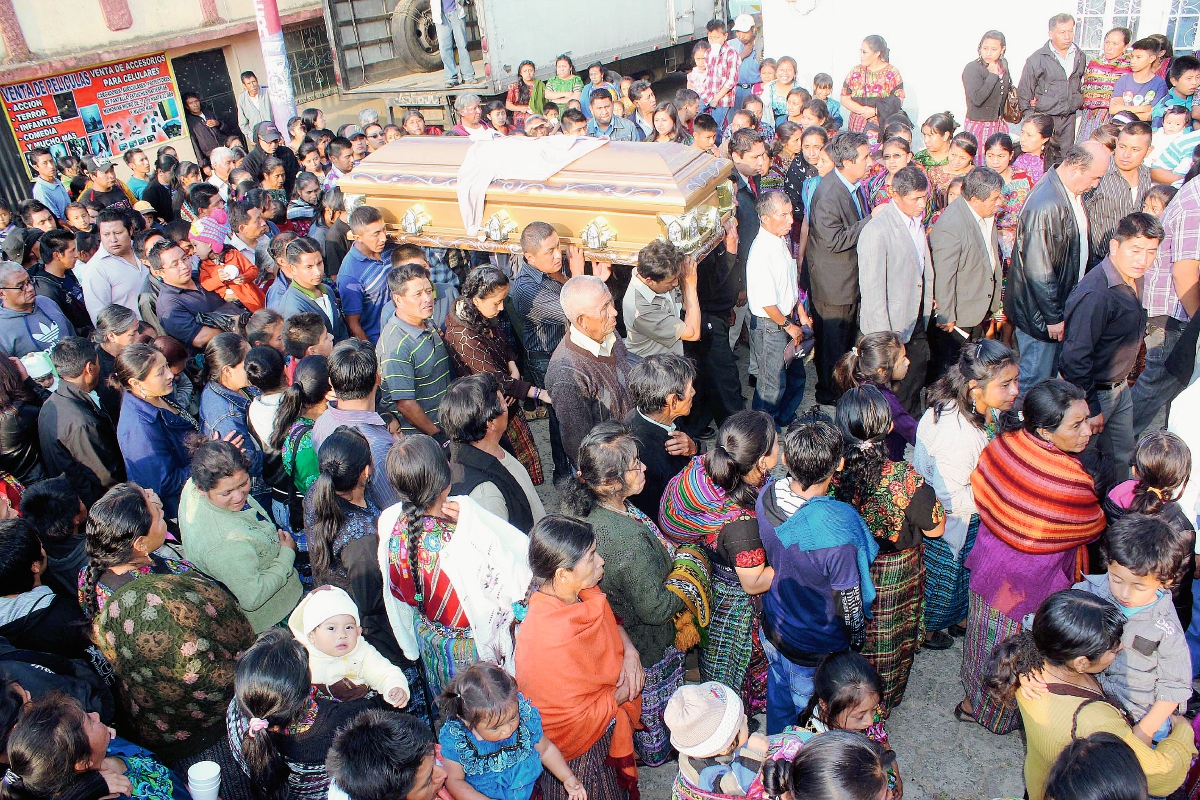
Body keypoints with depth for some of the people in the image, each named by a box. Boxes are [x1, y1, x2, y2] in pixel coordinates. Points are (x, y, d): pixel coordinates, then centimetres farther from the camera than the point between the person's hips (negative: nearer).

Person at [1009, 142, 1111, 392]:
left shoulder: (1070, 192, 3)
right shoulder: (1047, 205, -28)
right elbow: (1038, 270, -27)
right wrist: (1053, 316, -18)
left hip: (1058, 304, 10)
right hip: (1039, 313, -10)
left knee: (1050, 375, 22)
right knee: (1035, 380, 4)